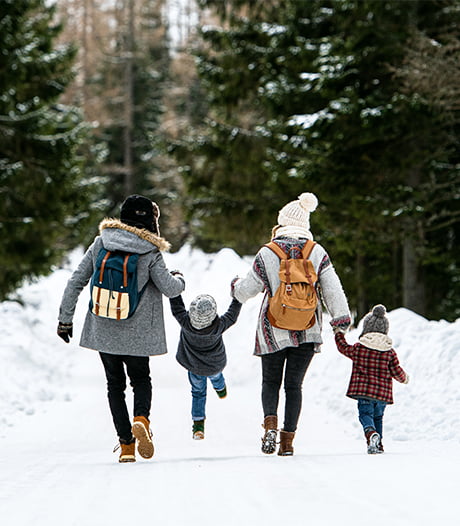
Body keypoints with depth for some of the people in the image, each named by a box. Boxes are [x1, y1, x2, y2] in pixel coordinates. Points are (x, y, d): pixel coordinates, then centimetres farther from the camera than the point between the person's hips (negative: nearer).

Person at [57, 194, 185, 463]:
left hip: (103, 330, 2)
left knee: (115, 384, 14)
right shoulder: (150, 253, -9)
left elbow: (76, 282, 0)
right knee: (141, 379, 18)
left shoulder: (100, 244, 0)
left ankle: (127, 444, 4)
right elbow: (169, 288, -10)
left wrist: (65, 318, 8)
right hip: (136, 333, -2)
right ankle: (142, 418, -13)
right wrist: (180, 280, 14)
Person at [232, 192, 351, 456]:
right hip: (307, 332, 1)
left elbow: (247, 290, 3)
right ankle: (288, 440, 4)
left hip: (273, 331, -1)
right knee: (294, 384, 10)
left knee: (271, 381, 14)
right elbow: (332, 288, -7)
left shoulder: (267, 254, -5)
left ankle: (271, 423, -12)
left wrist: (236, 285, 24)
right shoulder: (317, 253, -2)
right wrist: (341, 317, -4)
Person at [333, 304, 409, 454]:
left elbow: (344, 348, 16)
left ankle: (371, 433, -34)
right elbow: (396, 371, 3)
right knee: (378, 416, 18)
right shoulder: (390, 352, 1)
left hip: (363, 390, -2)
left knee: (365, 414, -3)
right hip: (383, 393, 3)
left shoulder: (358, 348, -2)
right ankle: (378, 445, 18)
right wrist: (404, 378, 25)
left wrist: (339, 334, 34)